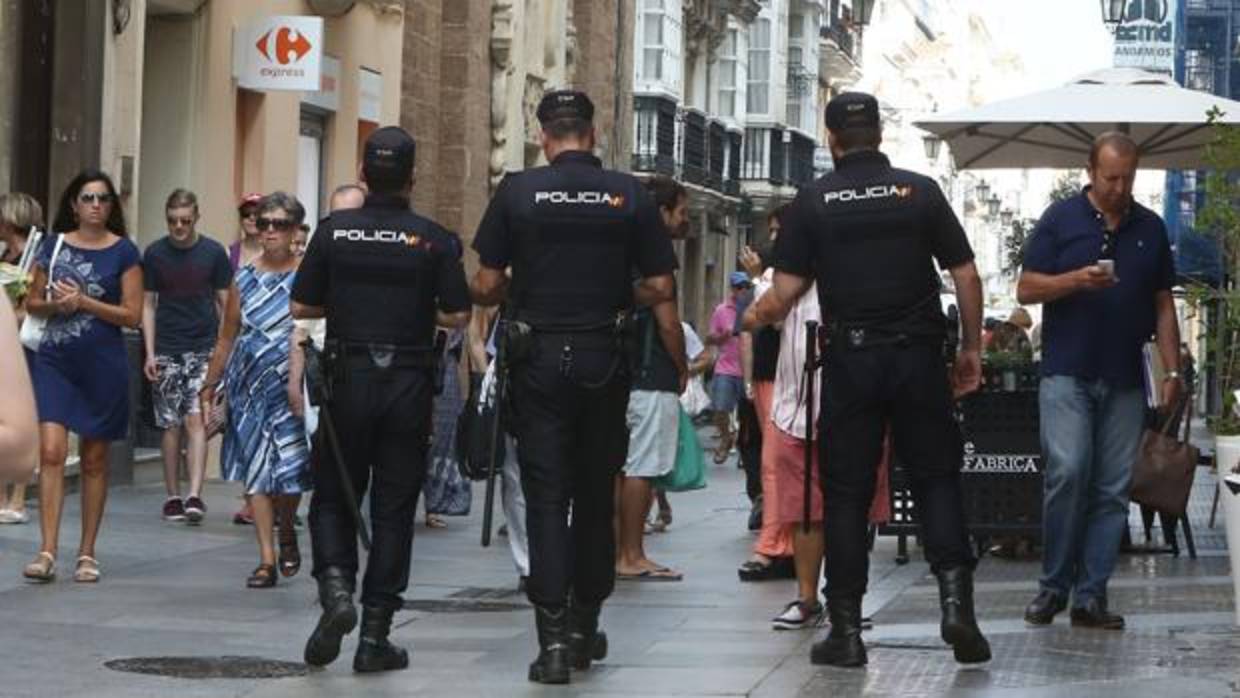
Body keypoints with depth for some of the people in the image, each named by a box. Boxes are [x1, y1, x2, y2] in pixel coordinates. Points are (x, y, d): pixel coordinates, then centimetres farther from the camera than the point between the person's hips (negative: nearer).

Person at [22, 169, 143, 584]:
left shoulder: (123, 252, 0)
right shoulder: (54, 245, 7)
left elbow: (132, 315, -4)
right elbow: (33, 303, 14)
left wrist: (82, 301, -13)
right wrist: (54, 304, -8)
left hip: (103, 364, -1)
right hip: (54, 360, 1)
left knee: (94, 460, 6)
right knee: (51, 451, -12)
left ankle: (87, 554, 15)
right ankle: (47, 553, -14)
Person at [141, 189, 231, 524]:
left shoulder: (213, 253, 0)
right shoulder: (155, 254, 3)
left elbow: (224, 303, 6)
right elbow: (148, 305, 6)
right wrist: (149, 353, -1)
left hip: (204, 348, -1)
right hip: (166, 351, 1)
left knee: (196, 419, -11)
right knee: (171, 424, 4)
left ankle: (195, 495, -16)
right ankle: (172, 497, 12)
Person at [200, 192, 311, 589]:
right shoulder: (243, 279, 9)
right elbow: (227, 339, 15)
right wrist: (209, 387, 15)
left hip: (290, 385, -3)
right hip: (248, 384, 3)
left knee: (290, 466, -5)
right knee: (255, 470, 0)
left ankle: (286, 528, 27)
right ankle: (266, 560, 5)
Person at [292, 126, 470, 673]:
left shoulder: (334, 231, -1)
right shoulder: (434, 239, -4)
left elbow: (301, 306, 1)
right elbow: (458, 315, -5)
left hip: (348, 380, 0)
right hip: (409, 383, 0)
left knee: (333, 499, 13)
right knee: (393, 509, 5)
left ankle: (335, 586, -13)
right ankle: (375, 636, 5)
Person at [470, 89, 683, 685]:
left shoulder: (517, 192, -3)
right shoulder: (629, 195, 0)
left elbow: (487, 286, -2)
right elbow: (661, 289, -1)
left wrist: (497, 292, 22)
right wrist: (679, 364, 10)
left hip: (538, 359, -1)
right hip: (603, 360, 1)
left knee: (546, 496, 1)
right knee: (596, 495, 13)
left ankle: (553, 637, -7)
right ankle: (584, 627, 22)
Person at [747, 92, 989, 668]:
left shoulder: (812, 202, 1)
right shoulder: (920, 191, 1)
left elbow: (786, 291, -1)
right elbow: (966, 276, 0)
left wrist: (762, 315, 20)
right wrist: (972, 348, 10)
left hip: (849, 358, 0)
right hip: (918, 355, 0)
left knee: (846, 491, 5)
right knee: (936, 477, 8)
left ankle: (846, 628, 5)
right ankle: (955, 596, -8)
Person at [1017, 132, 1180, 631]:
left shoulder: (1151, 229, 12)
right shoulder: (1061, 219, 3)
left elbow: (1163, 306, 14)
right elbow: (1026, 289, 1)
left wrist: (1172, 371, 5)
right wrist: (1077, 280, -15)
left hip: (1124, 381, 3)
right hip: (1067, 374, -3)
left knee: (1113, 490, 0)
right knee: (1068, 471, -16)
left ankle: (1091, 596, 5)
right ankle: (1053, 586, -2)